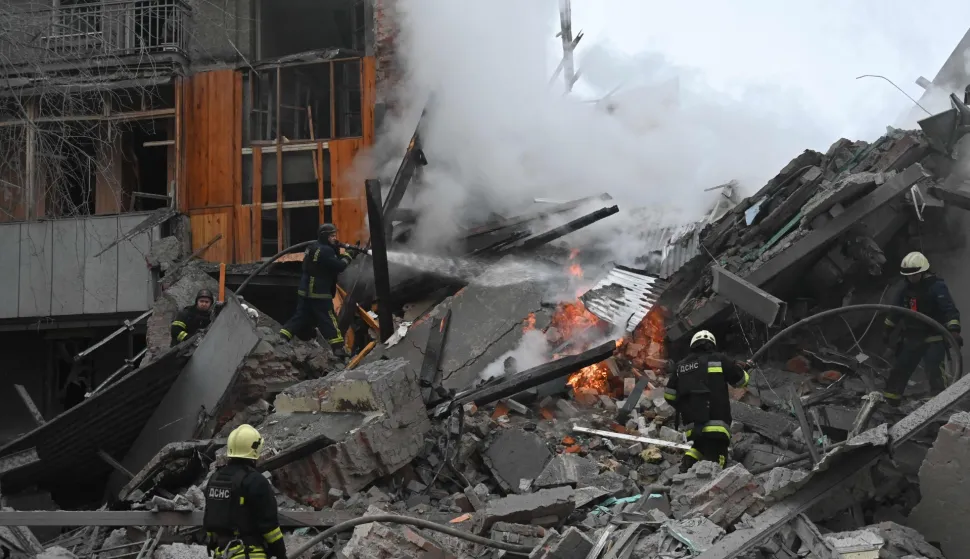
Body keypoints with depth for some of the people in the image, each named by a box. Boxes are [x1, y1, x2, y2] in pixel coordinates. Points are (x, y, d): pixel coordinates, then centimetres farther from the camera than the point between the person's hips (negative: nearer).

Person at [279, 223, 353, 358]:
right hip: (319, 293, -9)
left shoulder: (313, 248, 16)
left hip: (306, 291, 9)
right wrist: (347, 258, -1)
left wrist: (338, 253, 5)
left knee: (301, 317, 13)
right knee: (329, 320, -6)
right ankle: (338, 348, -6)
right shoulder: (325, 250, -17)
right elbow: (338, 266, -19)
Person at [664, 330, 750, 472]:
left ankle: (688, 463, -2)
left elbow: (669, 395, 15)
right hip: (715, 424, -4)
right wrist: (742, 369, 34)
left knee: (699, 446, 27)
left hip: (691, 425, 4)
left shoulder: (680, 366, 14)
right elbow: (742, 380, 11)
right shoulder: (718, 360, 3)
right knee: (714, 458, -8)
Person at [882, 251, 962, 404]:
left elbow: (950, 309, -23)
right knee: (899, 369, 12)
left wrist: (954, 330, -36)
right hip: (911, 339, 7)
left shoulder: (937, 287, -15)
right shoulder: (907, 289, 7)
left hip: (934, 339, -7)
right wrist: (887, 330, 26)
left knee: (934, 371, -20)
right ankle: (889, 398, 25)